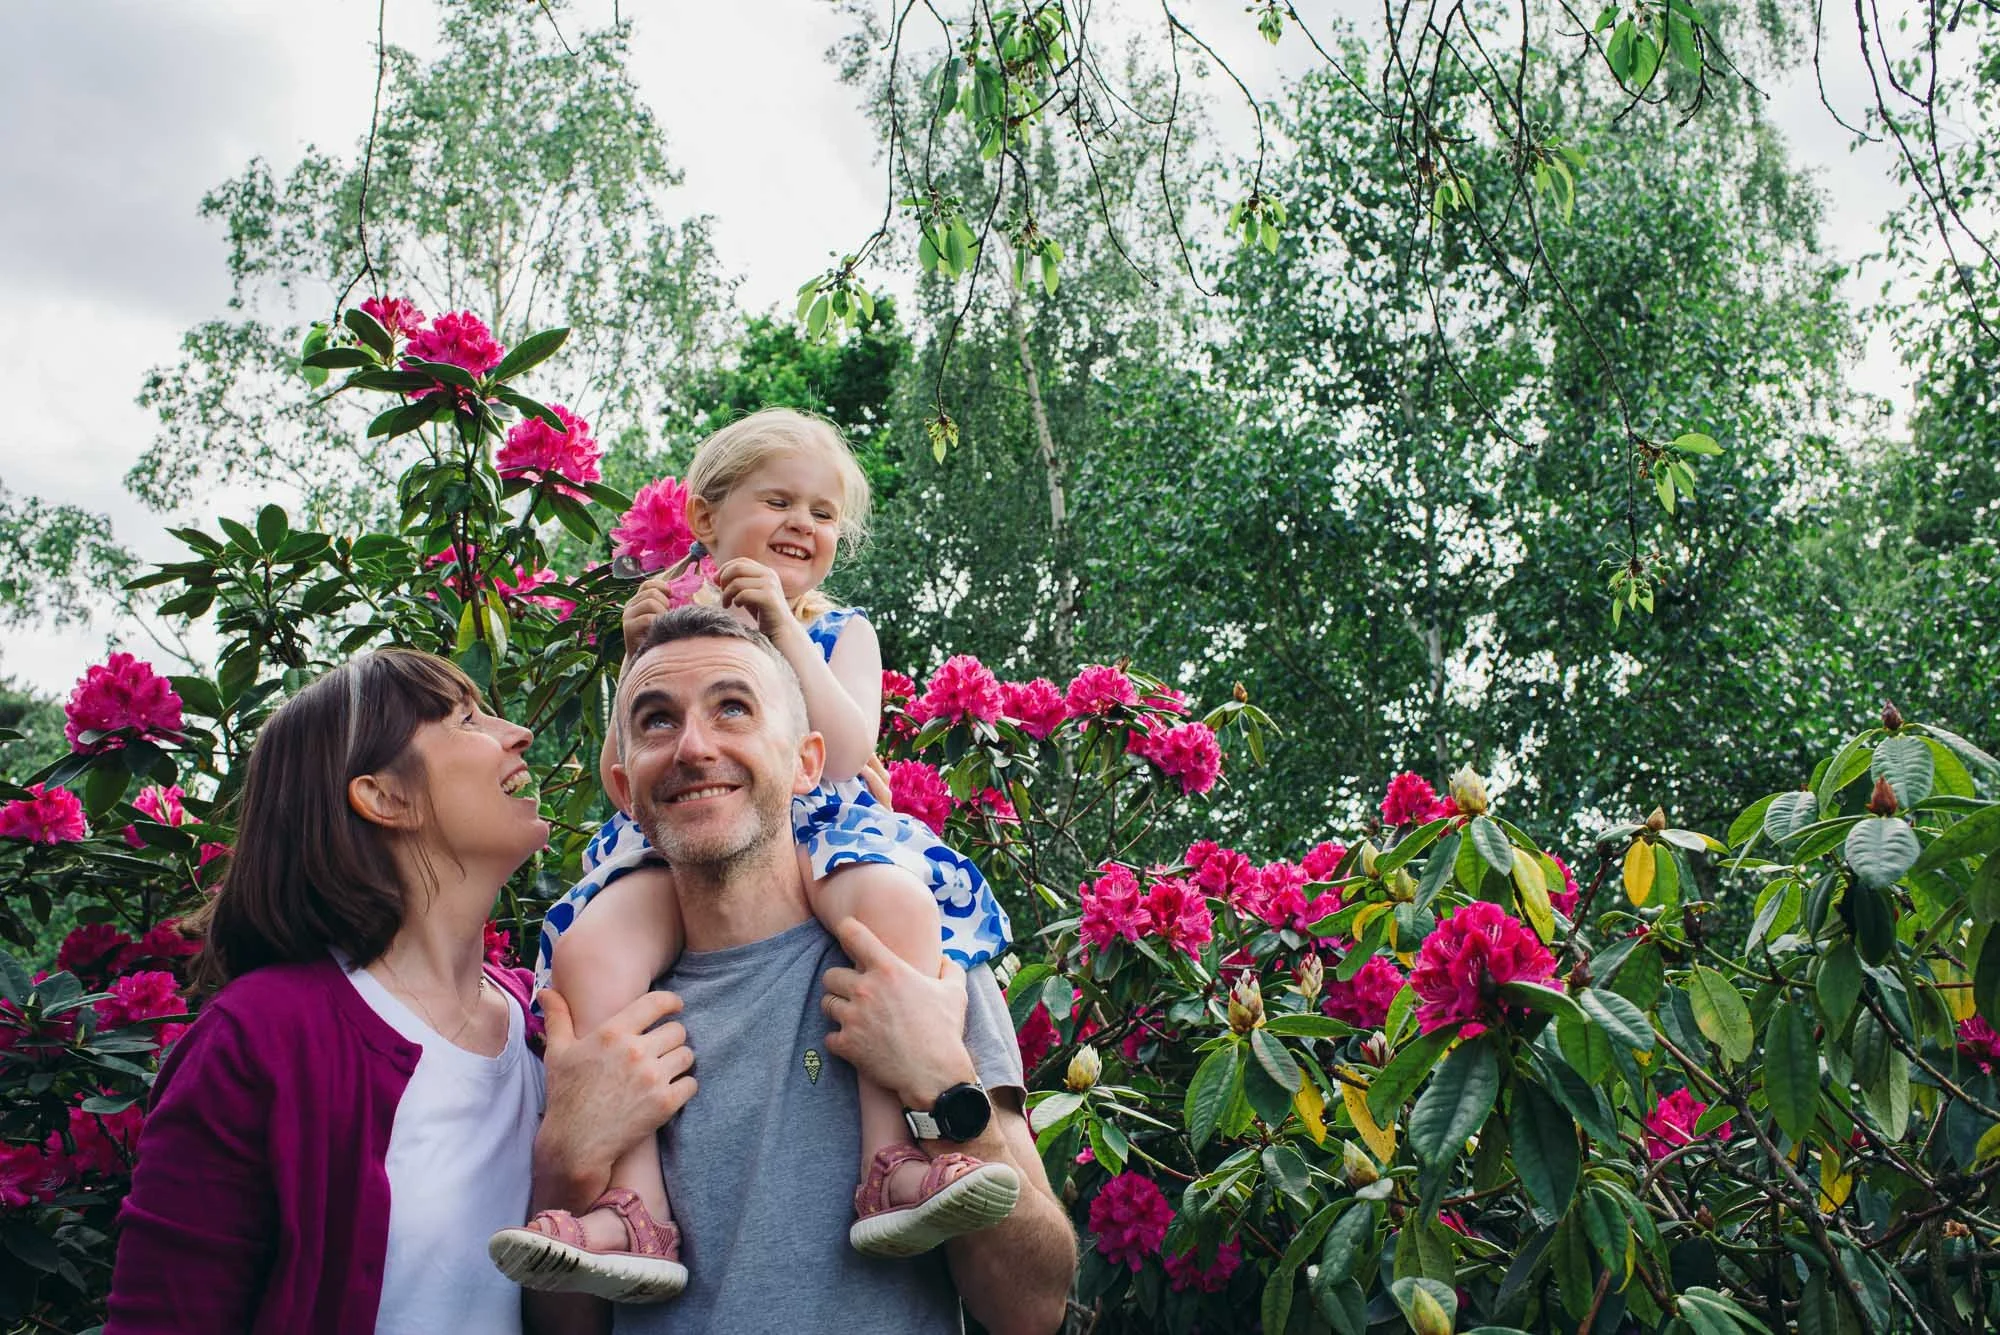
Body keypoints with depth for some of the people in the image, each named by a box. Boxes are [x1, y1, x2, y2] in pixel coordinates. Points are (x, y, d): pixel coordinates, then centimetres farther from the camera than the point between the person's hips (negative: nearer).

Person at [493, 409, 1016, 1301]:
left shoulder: (840, 633, 14)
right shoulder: (669, 626, 15)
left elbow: (845, 756, -5)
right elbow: (625, 781, 8)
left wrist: (784, 628, -8)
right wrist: (640, 661, -4)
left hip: (816, 836, -1)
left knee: (900, 904, -36)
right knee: (588, 949, -30)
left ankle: (893, 1167, -38)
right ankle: (635, 1213, -34)